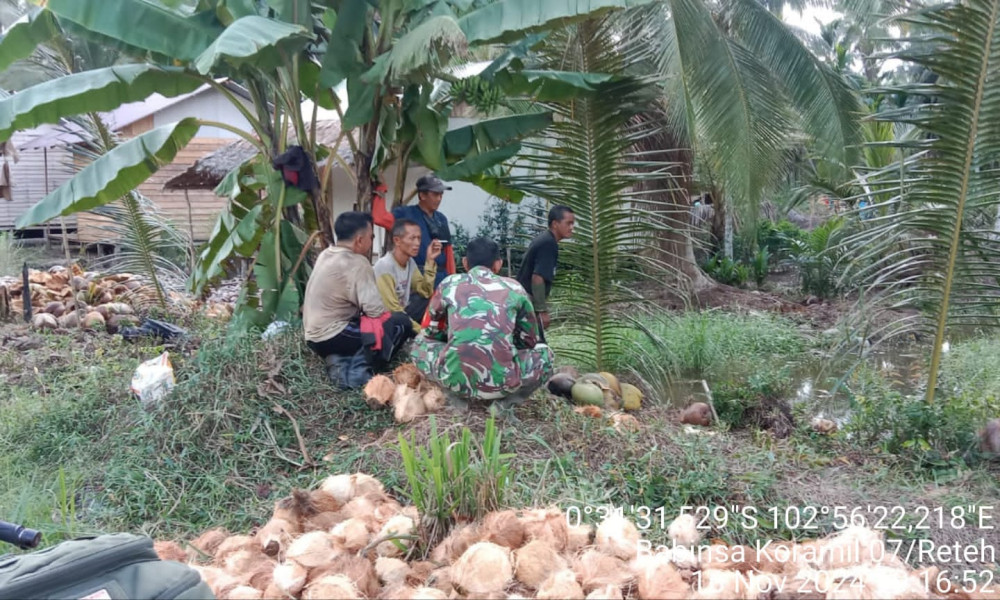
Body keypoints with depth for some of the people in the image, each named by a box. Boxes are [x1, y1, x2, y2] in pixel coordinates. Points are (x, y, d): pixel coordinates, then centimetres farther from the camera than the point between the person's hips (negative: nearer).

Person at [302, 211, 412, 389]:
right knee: (401, 322, -3)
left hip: (315, 336, 9)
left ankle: (339, 362, 4)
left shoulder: (325, 255, 9)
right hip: (332, 336, -9)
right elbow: (375, 310, -19)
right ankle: (359, 368, -13)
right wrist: (387, 314, 1)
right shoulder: (356, 263, -17)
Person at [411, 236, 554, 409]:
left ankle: (458, 395, 16)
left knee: (420, 343, 31)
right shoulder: (514, 288, 15)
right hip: (502, 381, 0)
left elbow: (431, 332, 29)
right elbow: (530, 341, 27)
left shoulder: (449, 284, 14)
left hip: (455, 377, 0)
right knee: (543, 352, 30)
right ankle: (509, 398, 11)